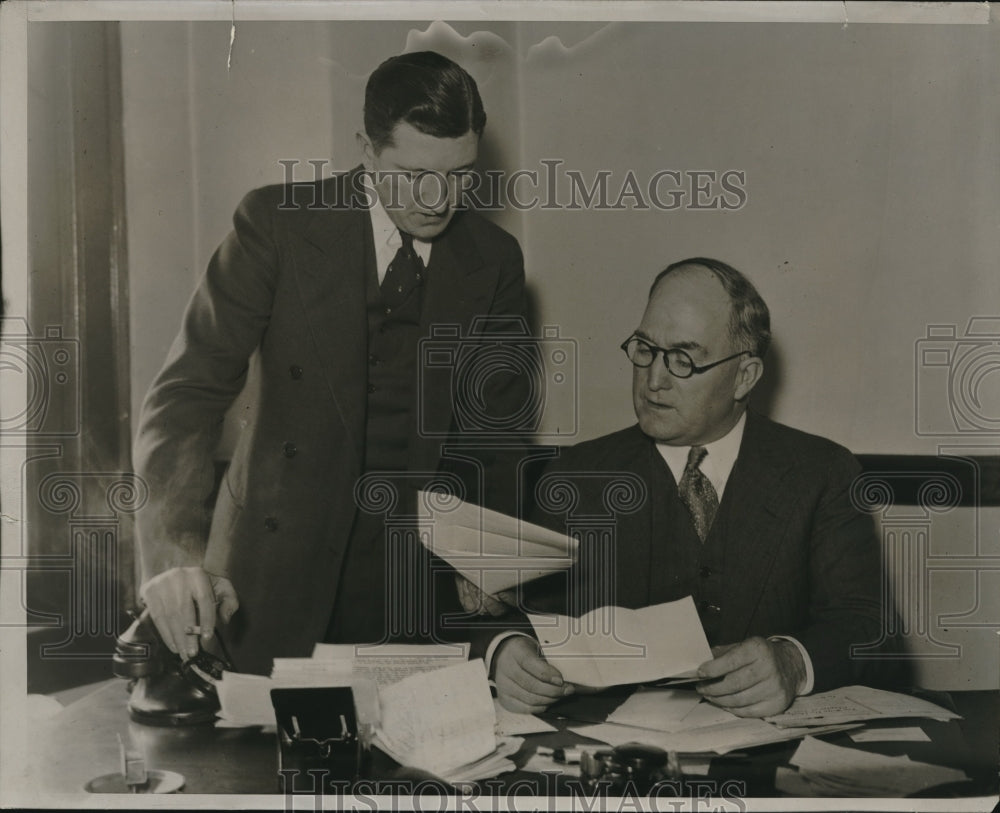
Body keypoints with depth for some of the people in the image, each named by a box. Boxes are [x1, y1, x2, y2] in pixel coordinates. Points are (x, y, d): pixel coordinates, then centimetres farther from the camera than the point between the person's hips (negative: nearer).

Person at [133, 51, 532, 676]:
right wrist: (177, 545, -29)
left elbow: (496, 424, 8)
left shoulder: (495, 261, 0)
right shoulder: (278, 223, -9)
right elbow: (193, 387, -14)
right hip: (276, 580, -2)